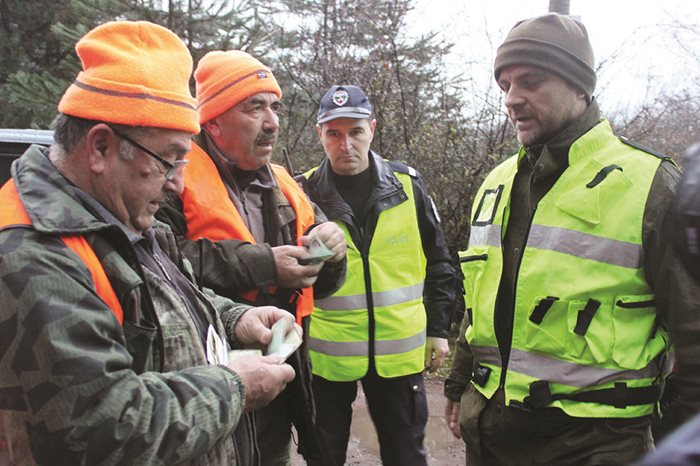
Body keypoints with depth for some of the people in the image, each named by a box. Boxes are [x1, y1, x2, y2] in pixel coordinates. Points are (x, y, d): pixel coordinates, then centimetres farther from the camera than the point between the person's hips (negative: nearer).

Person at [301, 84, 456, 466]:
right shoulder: (305, 194, -5)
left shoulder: (407, 185, -2)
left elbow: (438, 264, 6)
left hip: (400, 351, 1)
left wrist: (438, 329, 6)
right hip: (326, 355, 0)